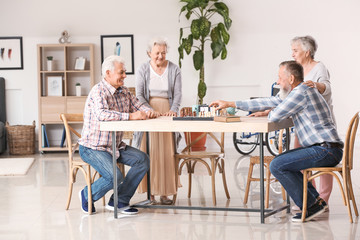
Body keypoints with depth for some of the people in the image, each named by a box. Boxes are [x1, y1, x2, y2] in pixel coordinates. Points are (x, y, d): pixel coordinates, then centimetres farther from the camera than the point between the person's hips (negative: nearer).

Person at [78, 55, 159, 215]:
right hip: (93, 148, -9)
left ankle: (119, 201, 2)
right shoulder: (98, 92, -19)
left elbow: (138, 106, 15)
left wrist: (149, 112, -10)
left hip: (116, 146, 9)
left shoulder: (123, 91, 8)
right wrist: (130, 116, -40)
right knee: (116, 178, -26)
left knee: (143, 160, -6)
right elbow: (102, 114, -37)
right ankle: (87, 195, 5)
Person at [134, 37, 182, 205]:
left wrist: (173, 110, -19)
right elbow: (139, 95, -3)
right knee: (149, 152, -5)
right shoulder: (142, 70, 4)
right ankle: (151, 193, 0)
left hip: (167, 113, 1)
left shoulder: (174, 70, 6)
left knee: (166, 152, -2)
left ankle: (165, 193, 3)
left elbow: (177, 94, 0)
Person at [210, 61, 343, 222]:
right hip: (324, 149, 10)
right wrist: (230, 104, 24)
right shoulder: (296, 92, 18)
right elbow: (268, 102, 22)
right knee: (280, 161, 19)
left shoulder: (301, 92, -14)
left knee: (277, 166, -14)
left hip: (326, 151, -10)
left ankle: (312, 205, -6)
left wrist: (270, 113, 10)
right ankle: (316, 200, 15)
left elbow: (274, 116, -17)